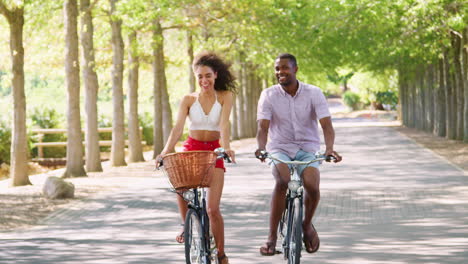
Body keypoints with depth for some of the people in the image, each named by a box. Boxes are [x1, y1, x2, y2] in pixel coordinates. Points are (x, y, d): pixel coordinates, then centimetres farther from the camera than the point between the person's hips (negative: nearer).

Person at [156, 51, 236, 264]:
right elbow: (178, 127, -8)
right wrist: (166, 151, -24)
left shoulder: (224, 97, 0)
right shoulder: (188, 100, 3)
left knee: (213, 208, -10)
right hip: (191, 148, 1)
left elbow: (224, 124, -14)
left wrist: (226, 147, -33)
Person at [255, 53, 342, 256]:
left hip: (307, 149, 0)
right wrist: (261, 148, -34)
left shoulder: (313, 93, -5)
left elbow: (326, 124, -14)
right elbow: (263, 127, -13)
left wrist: (329, 148, -34)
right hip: (280, 149, 0)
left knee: (312, 184, -28)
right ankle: (272, 237, -24)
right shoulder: (268, 95, -4)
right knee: (282, 180, -32)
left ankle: (307, 224, 4)